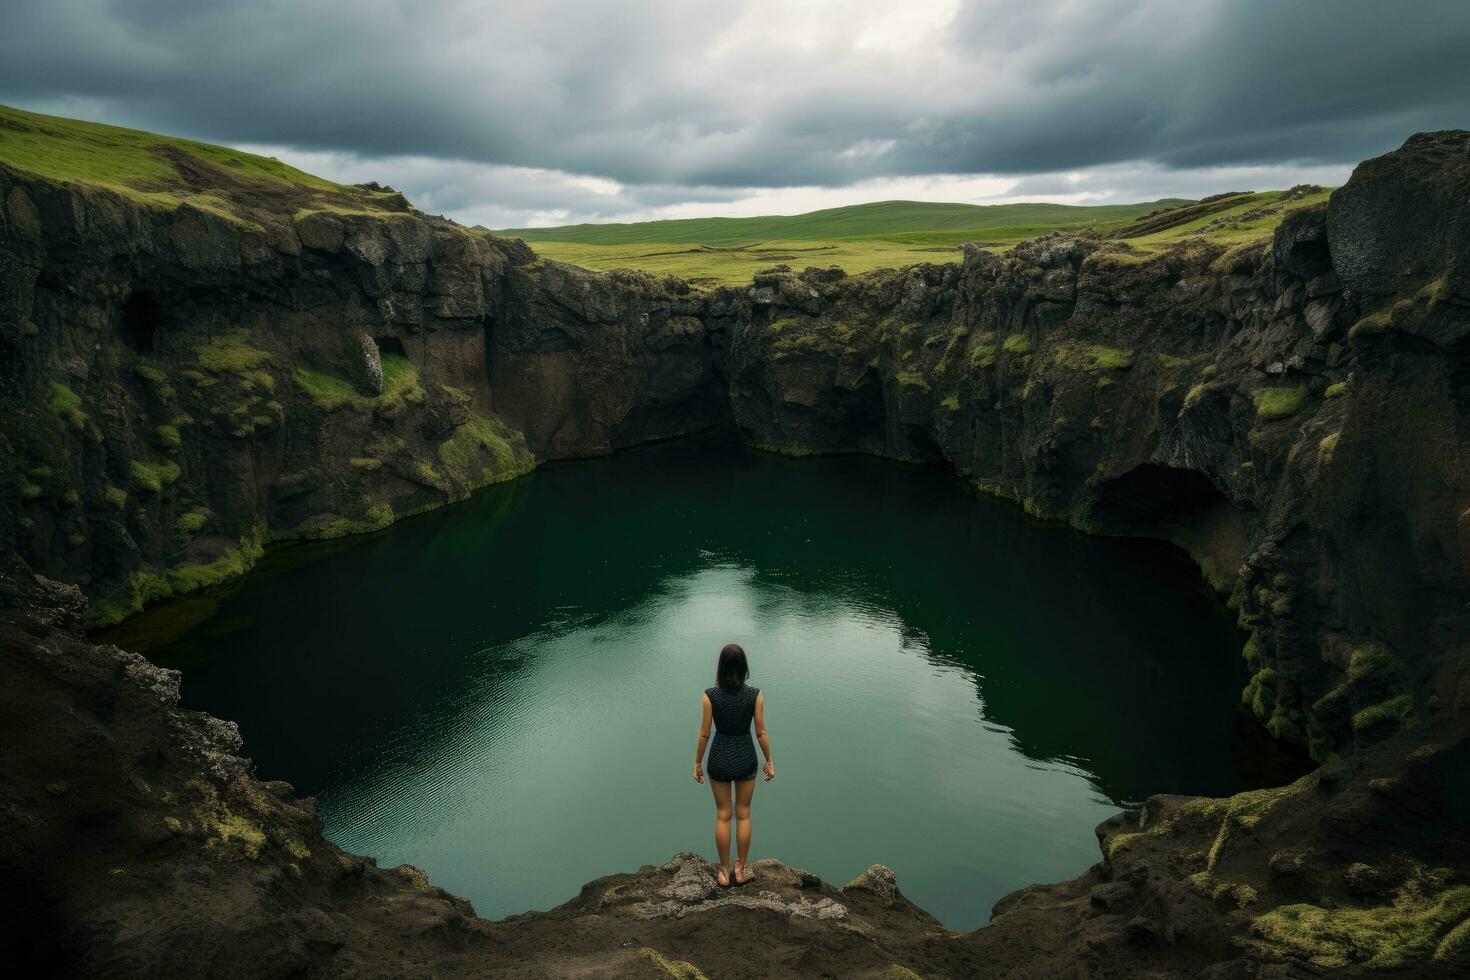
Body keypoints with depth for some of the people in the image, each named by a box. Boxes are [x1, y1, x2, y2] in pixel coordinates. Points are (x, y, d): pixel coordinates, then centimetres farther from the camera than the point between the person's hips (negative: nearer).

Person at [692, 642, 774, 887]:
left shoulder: (710, 695, -19)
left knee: (723, 815, 16)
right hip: (745, 758, 0)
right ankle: (740, 870, 28)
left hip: (719, 758, 0)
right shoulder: (755, 695, -17)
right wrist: (769, 761, 6)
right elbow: (761, 732, -9)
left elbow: (704, 734, -11)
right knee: (743, 814, 19)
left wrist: (697, 763, 3)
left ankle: (724, 872, 26)